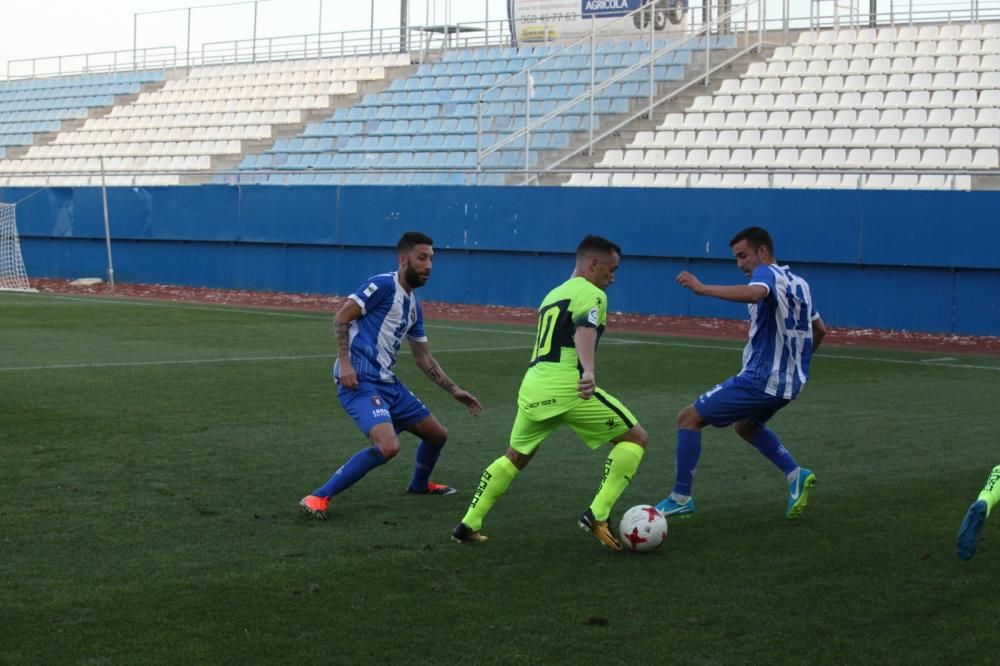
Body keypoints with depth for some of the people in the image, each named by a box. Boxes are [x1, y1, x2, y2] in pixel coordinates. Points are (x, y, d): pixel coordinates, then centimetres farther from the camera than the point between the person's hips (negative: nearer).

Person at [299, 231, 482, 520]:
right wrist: (344, 362, -21)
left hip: (387, 382, 9)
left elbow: (423, 358, 25)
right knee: (388, 446, -29)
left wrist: (455, 391, 23)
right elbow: (340, 318, -13)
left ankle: (419, 484, 48)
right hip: (359, 381, -9)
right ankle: (318, 498, -22)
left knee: (437, 434, 18)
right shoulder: (384, 285, -9)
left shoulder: (413, 305, 18)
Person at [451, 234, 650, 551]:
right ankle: (598, 514, -7)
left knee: (515, 457, 26)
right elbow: (585, 331, -20)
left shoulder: (552, 295, 26)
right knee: (635, 438, 4)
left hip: (532, 386, 8)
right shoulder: (592, 294, 0)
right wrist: (589, 373, -35)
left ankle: (468, 525, 21)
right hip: (567, 386, -8)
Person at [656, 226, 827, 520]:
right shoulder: (798, 283, 14)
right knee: (745, 425, 34)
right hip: (789, 383, 9)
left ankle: (681, 499, 1)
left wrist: (702, 288, -36)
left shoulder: (768, 273, -12)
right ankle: (795, 476, 18)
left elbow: (755, 293, -37)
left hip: (760, 380, -9)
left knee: (689, 418, -1)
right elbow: (819, 330, 25)